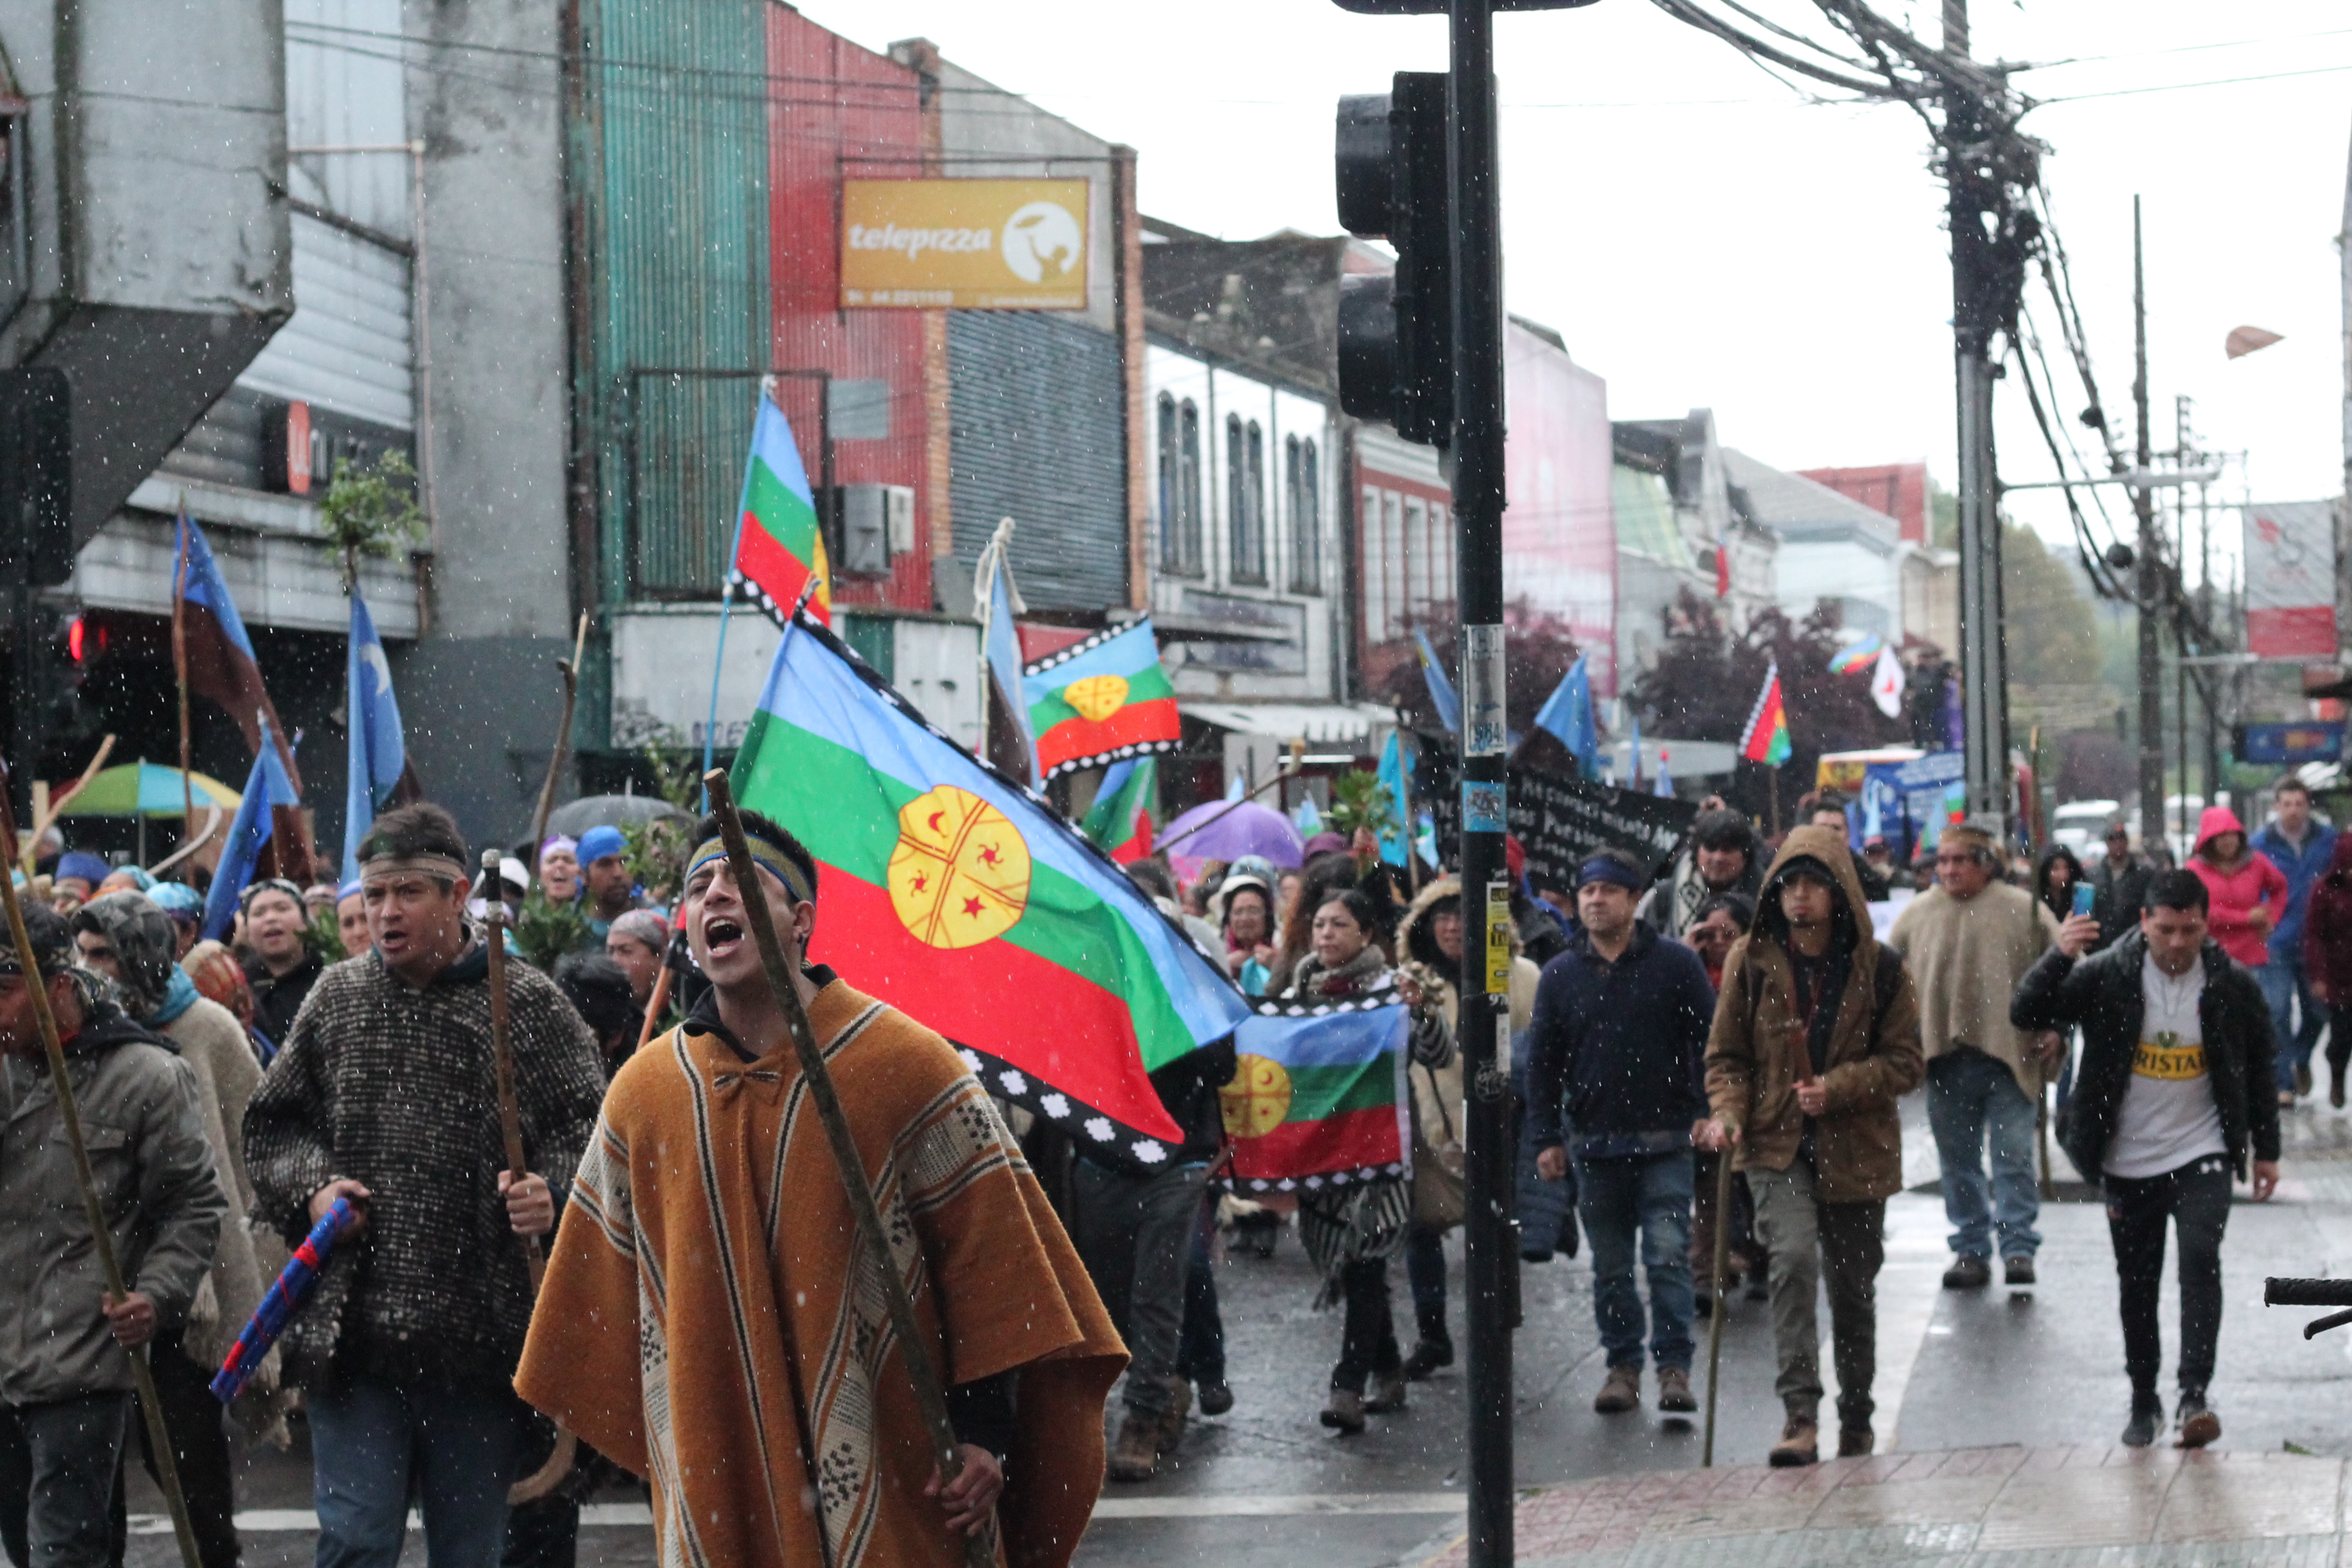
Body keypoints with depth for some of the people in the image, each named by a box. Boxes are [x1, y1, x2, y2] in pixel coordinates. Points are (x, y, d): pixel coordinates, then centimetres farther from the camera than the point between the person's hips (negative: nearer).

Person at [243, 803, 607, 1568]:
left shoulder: (529, 1004, 1)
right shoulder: (337, 999, 10)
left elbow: (587, 1126, 1)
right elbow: (272, 1122, 17)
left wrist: (551, 1191, -18)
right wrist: (311, 1188, -2)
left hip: (480, 1330, -1)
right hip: (351, 1329, 2)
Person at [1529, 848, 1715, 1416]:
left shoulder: (1676, 964, 1)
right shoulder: (1561, 975, 8)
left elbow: (1709, 1042, 3)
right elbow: (1542, 1061, 11)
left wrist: (1706, 1113, -6)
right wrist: (1547, 1138, 6)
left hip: (1666, 1141, -3)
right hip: (1595, 1145, 3)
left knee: (1668, 1254, -9)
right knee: (1611, 1267, 8)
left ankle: (1673, 1366, -4)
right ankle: (1623, 1365, 17)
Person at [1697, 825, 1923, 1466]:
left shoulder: (1878, 966, -2)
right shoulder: (1752, 960, -1)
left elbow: (1904, 1063, 1)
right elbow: (1726, 1055, 6)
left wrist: (1838, 1088, -15)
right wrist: (1727, 1113, -13)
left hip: (1857, 1149, 1)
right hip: (1777, 1146, -1)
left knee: (1854, 1287, 12)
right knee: (1794, 1257, -24)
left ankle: (1857, 1423, 31)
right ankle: (1800, 1417, -26)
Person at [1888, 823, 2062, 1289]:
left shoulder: (2024, 911, 0)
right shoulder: (1917, 914, 8)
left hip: (2010, 1057, -3)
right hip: (1944, 1060, 3)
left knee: (2014, 1157, -4)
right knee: (1957, 1162, 8)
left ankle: (2019, 1249, 1)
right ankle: (1971, 1251, 16)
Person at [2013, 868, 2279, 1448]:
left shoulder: (2234, 987, -5)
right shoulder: (2107, 977, -8)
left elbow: (2258, 1070, 8)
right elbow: (2025, 1014, -14)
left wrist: (2266, 1150, 11)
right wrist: (2060, 958, -31)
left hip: (2201, 1155, -1)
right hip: (2128, 1161, 1)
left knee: (2201, 1258, -21)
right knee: (2137, 1284, 9)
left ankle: (2195, 1394, -23)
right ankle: (2144, 1402, 24)